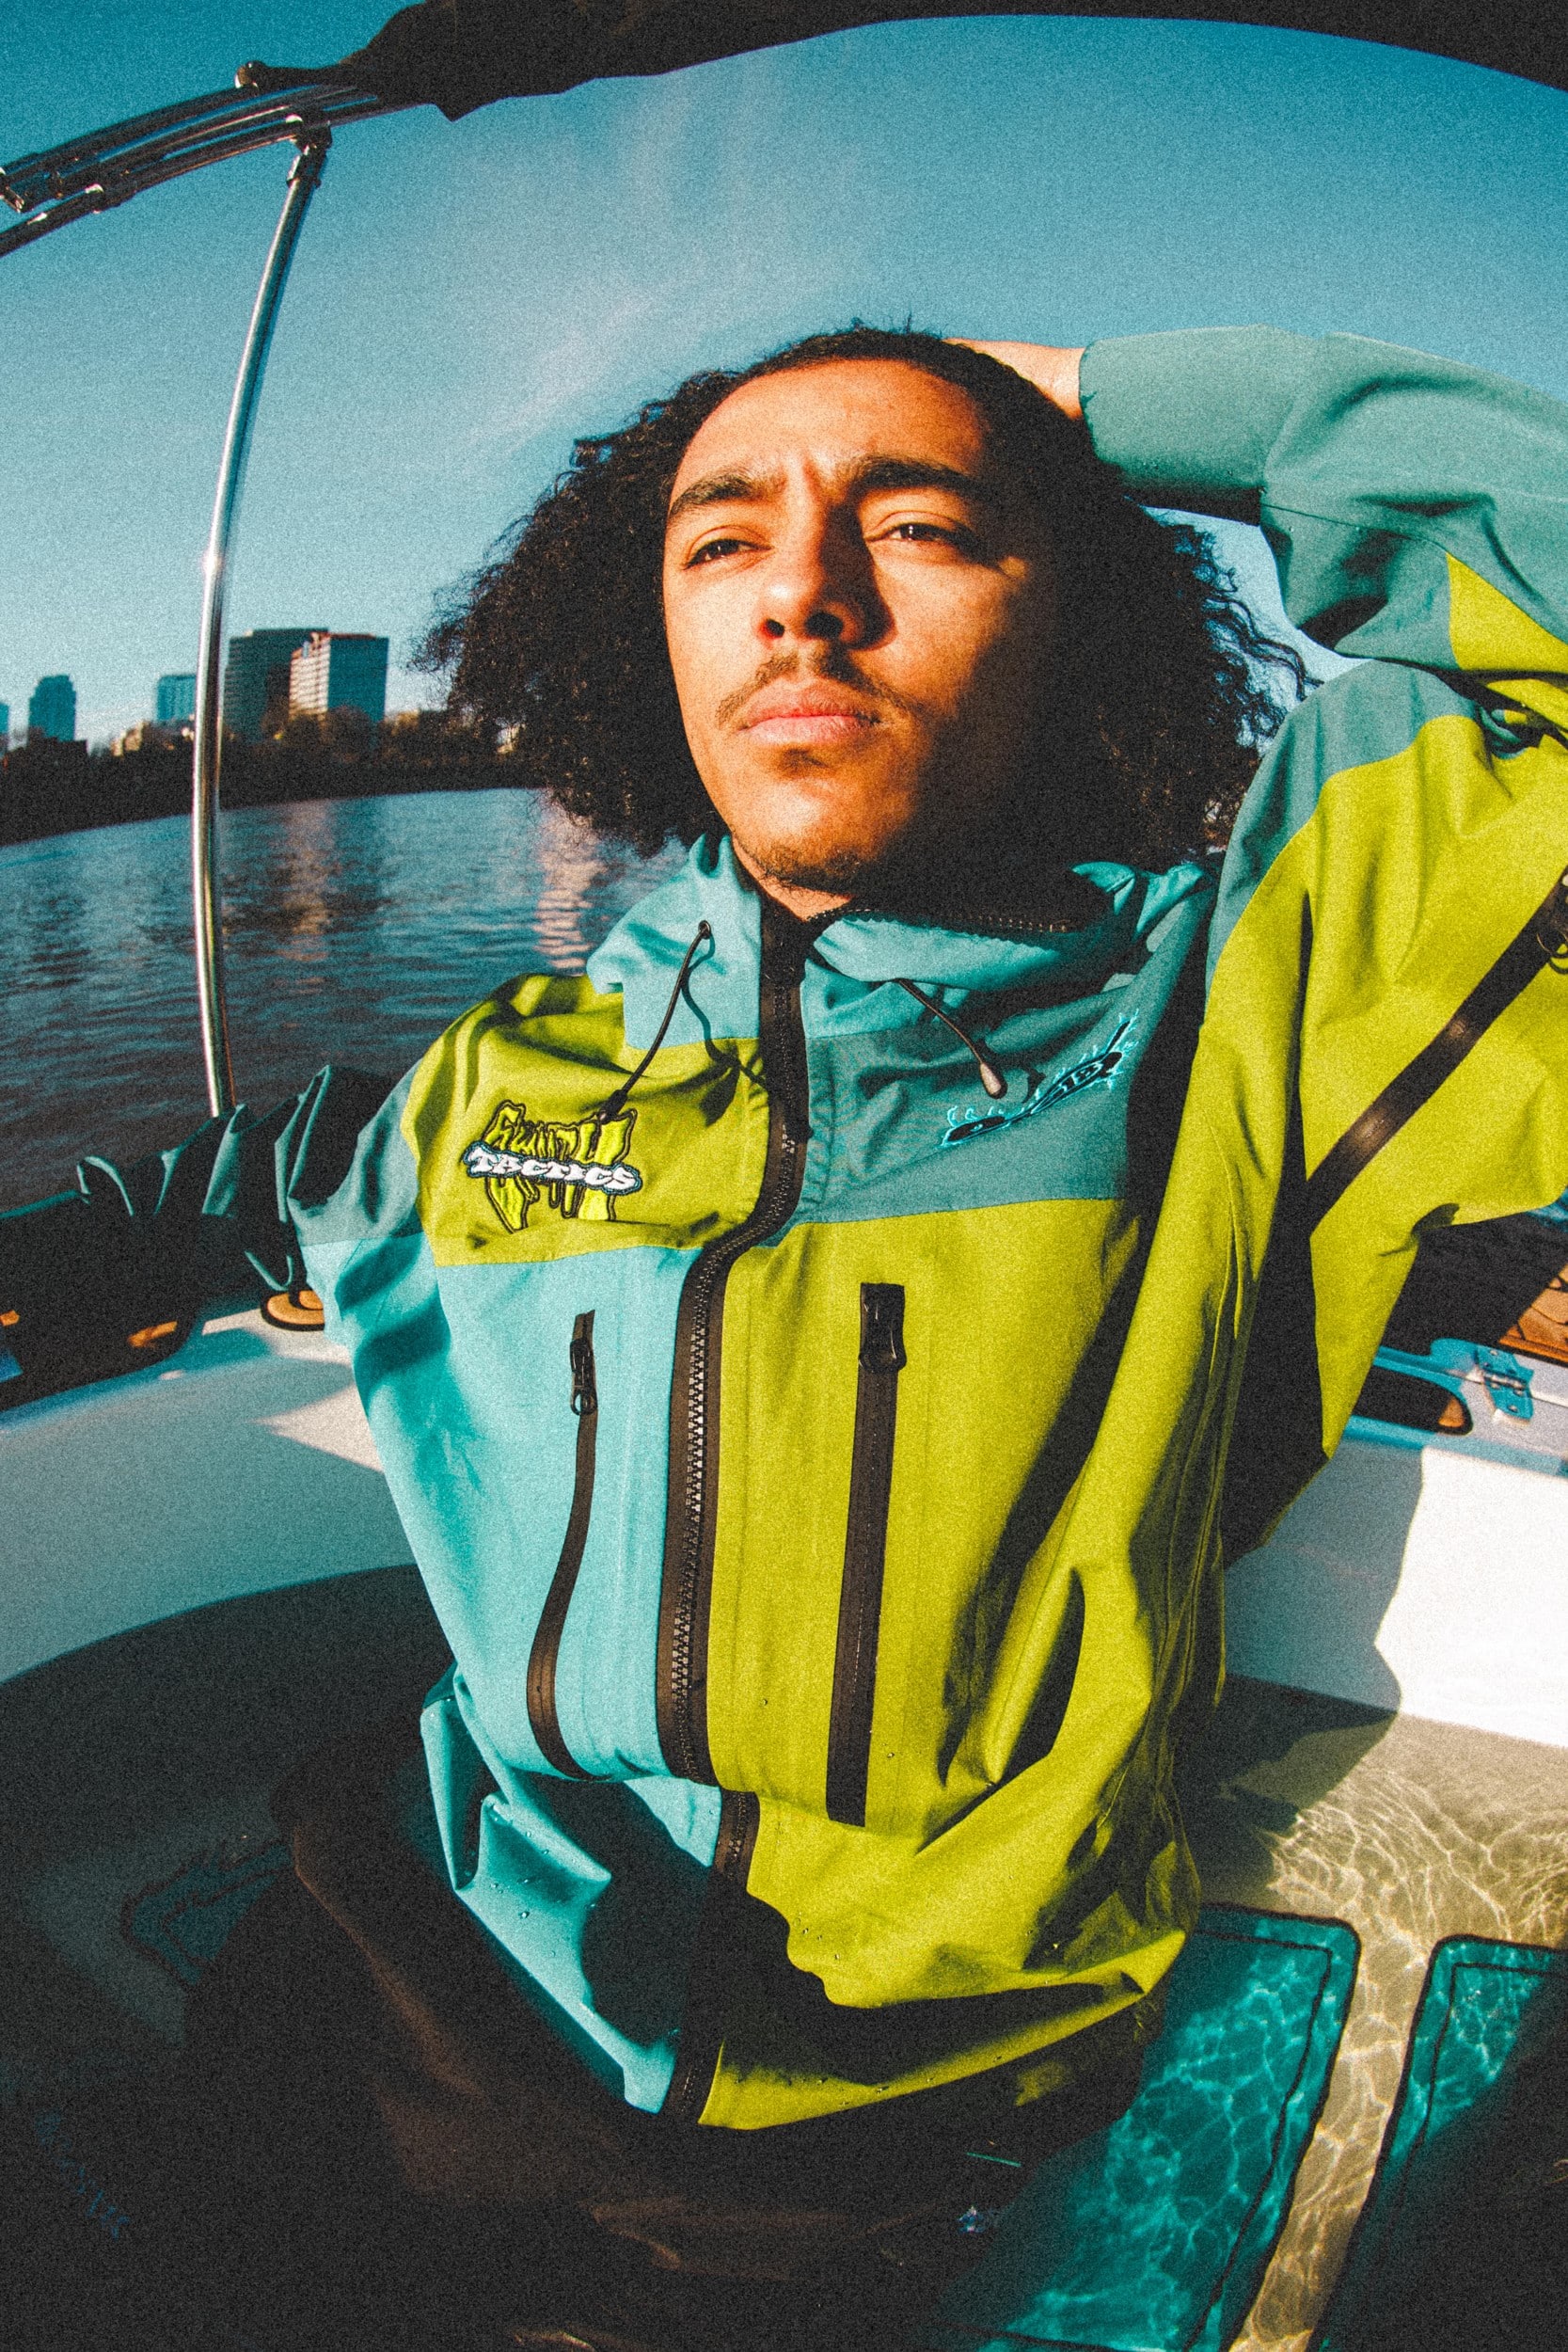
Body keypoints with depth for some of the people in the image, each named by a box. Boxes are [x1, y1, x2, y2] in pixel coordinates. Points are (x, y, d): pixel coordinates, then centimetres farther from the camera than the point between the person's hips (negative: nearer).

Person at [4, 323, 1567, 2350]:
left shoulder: (1213, 1009, -12)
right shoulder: (515, 1075, 1)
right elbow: (275, 1181, 24)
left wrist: (1116, 413, -12)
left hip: (873, 2149, -3)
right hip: (440, 1999, 4)